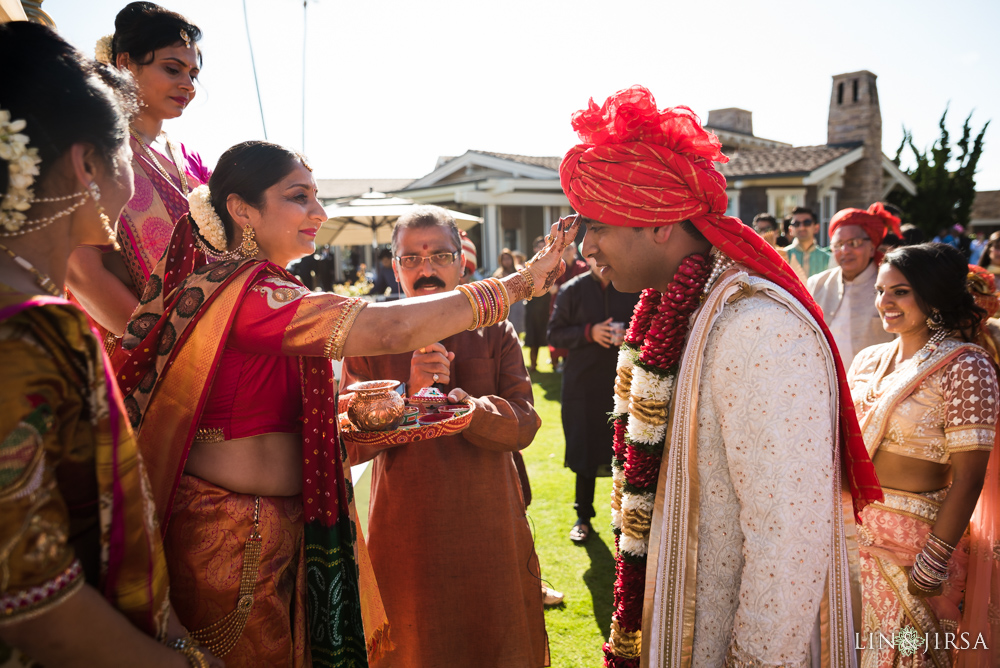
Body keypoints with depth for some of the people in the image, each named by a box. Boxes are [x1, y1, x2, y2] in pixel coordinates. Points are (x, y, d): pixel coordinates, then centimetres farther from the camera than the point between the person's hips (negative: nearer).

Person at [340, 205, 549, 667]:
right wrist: (409, 393, -22)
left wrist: (459, 402, -26)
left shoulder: (495, 334, 2)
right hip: (405, 537, -1)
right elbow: (350, 442, -8)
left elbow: (523, 423, -8)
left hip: (489, 530, 1)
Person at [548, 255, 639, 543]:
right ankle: (583, 516, 25)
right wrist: (589, 333, -13)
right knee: (586, 451, 8)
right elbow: (555, 333, 2)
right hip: (584, 382, 0)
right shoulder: (572, 290, 4)